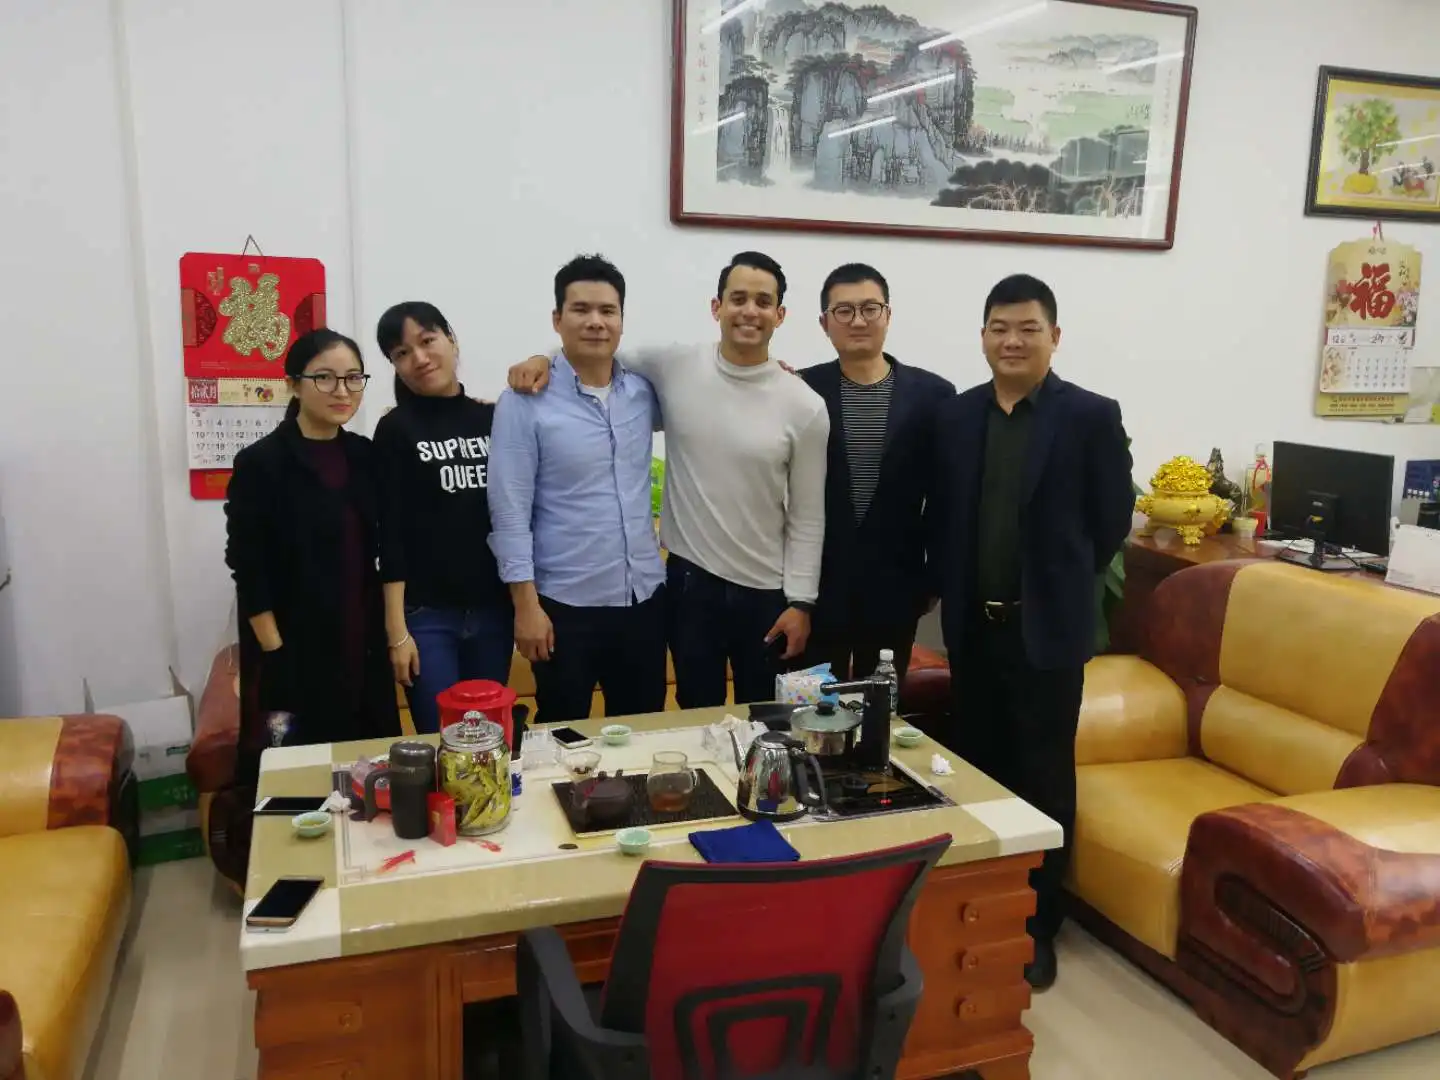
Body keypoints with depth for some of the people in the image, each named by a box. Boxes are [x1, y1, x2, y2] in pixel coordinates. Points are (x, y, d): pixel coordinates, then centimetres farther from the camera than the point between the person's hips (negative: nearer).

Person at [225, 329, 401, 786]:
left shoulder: (366, 455, 6)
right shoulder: (261, 463, -9)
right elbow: (250, 576, -10)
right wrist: (276, 659, -13)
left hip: (363, 652, 5)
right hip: (295, 657, -5)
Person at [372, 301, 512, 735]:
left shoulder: (494, 419, 6)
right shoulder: (396, 430, -3)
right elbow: (391, 534, -5)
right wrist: (396, 630, -8)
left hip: (493, 608, 3)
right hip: (427, 614, -3)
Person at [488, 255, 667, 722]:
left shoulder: (644, 391, 3)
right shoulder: (525, 401, -10)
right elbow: (510, 511, -10)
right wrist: (526, 604, -13)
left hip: (644, 597, 4)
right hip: (566, 604, -4)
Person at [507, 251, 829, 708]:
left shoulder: (805, 407, -8)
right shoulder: (675, 367, -5)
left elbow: (807, 516, -3)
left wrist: (801, 601, -4)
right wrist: (546, 356, -6)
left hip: (767, 592, 0)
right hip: (690, 580, 1)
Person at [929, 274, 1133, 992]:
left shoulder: (1092, 416, -6)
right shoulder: (954, 416, 5)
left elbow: (1113, 521, -1)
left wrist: (1059, 580, 5)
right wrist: (951, 588, 8)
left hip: (1047, 627, -4)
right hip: (972, 625, 4)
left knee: (1043, 778, 7)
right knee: (974, 768, 14)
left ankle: (1036, 926, 22)